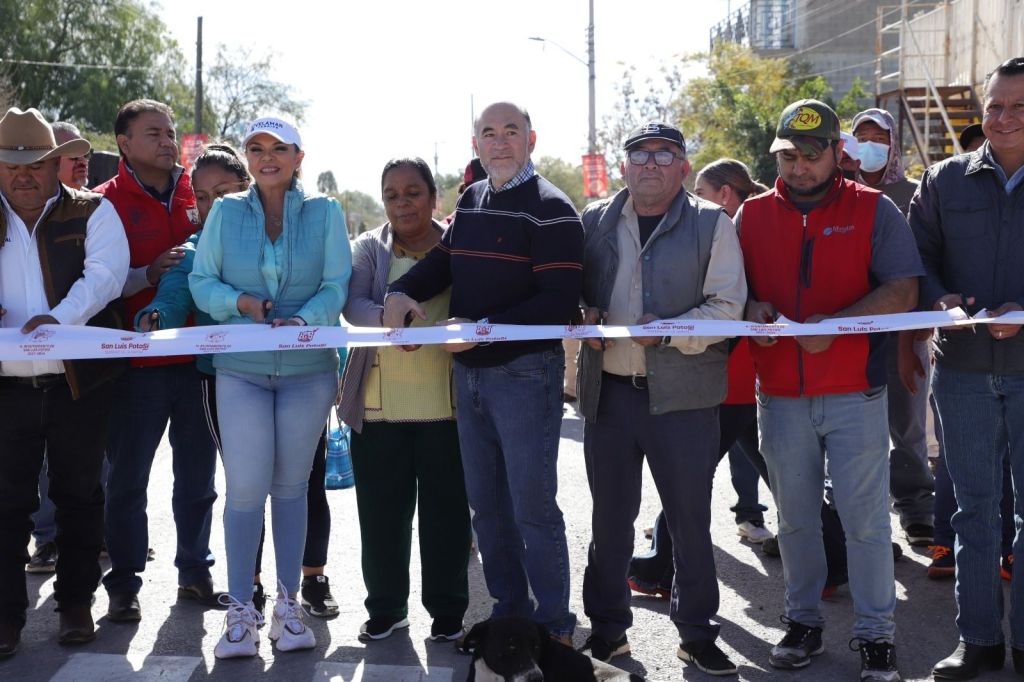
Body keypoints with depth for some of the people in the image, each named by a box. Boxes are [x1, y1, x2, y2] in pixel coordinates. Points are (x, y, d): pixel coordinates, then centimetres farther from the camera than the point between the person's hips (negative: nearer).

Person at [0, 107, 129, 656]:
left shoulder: (93, 212, 2)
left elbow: (105, 274, -13)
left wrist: (59, 317, -30)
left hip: (81, 381, -1)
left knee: (78, 494, 10)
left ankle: (76, 603, 23)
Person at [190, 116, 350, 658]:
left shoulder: (324, 212, 3)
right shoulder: (226, 211, 6)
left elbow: (337, 284, -3)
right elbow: (200, 280, 5)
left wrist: (302, 319, -21)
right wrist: (239, 301, -15)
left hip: (309, 366, 0)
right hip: (241, 368, 0)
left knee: (291, 485, 8)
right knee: (245, 487, -7)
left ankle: (288, 603, 18)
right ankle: (240, 610, 4)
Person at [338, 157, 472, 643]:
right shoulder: (367, 249, 8)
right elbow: (353, 304, -8)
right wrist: (390, 318, -29)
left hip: (446, 403, -1)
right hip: (379, 405, 1)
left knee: (446, 510, 5)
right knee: (381, 511, 7)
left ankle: (447, 610, 19)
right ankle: (385, 608, 23)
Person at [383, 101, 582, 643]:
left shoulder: (550, 209, -11)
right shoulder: (470, 201, 13)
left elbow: (559, 303, -18)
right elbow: (442, 262, 17)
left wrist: (485, 328, -23)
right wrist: (401, 292, -4)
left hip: (524, 371, -7)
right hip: (468, 371, 8)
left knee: (532, 507, -2)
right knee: (486, 504, 14)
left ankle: (553, 625, 11)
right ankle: (509, 610, 27)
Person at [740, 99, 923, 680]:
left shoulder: (874, 211, 0)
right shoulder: (753, 216, 9)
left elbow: (902, 292, -7)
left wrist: (834, 325, -19)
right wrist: (750, 307, -7)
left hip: (854, 393, -3)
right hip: (780, 393, 3)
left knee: (866, 520, 0)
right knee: (795, 518, 12)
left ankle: (877, 635, 12)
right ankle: (804, 621, 25)